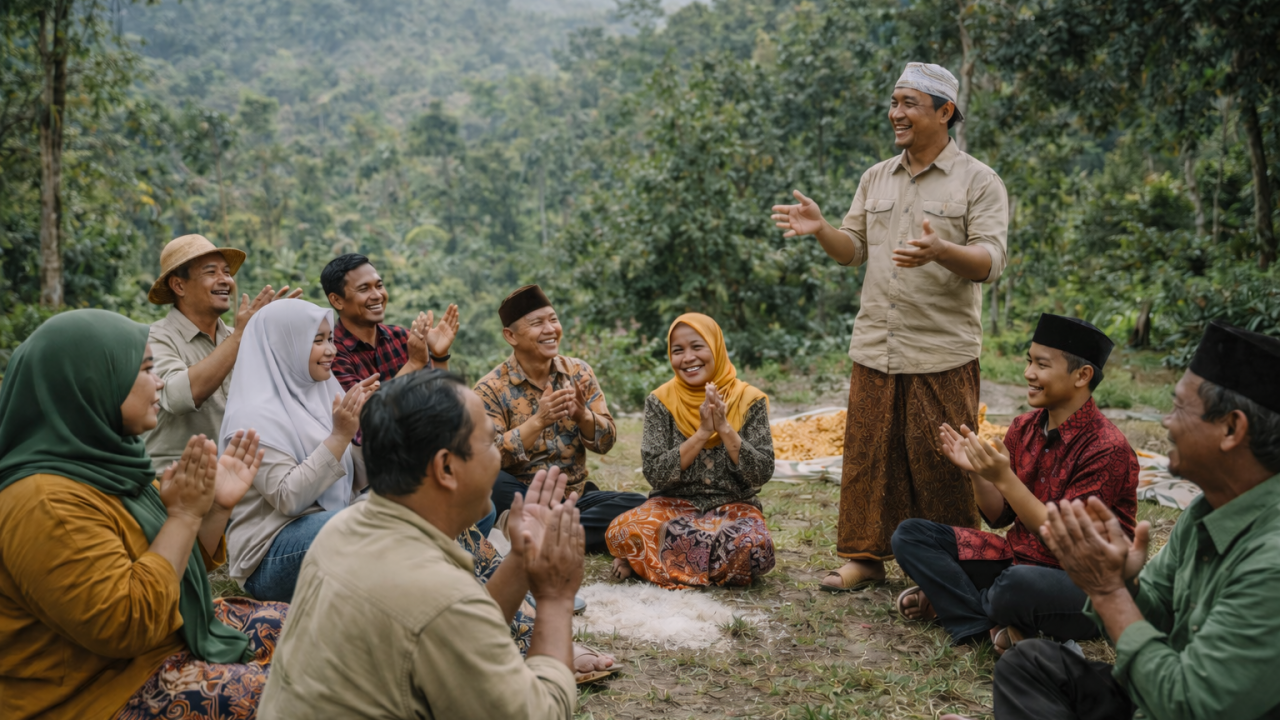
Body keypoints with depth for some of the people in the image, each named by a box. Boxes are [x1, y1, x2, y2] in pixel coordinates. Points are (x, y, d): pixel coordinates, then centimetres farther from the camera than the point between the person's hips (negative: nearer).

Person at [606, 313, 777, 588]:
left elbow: (762, 473, -8)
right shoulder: (660, 401, -2)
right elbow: (654, 474, -10)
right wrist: (702, 433, -18)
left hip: (733, 506, 1)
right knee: (621, 532, -31)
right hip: (674, 504, -1)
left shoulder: (749, 400, -2)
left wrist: (725, 428, -18)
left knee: (755, 546, -34)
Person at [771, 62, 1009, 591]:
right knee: (868, 456, 8)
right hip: (874, 348, 5)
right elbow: (853, 250, 16)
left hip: (943, 353, -5)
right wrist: (820, 230, -4)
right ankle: (865, 557, 21)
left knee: (940, 465, 0)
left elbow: (991, 261, -11)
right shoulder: (876, 179, 15)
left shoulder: (978, 182, -1)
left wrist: (940, 251, -31)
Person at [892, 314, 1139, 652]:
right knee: (911, 535, -3)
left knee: (1016, 586, -41)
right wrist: (976, 473, -11)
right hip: (1017, 558, 8)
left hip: (1083, 583, -8)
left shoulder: (1108, 449, -18)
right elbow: (999, 517, 8)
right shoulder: (1024, 429, 3)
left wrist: (1004, 478, -27)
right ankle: (991, 628, -17)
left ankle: (948, 600, -8)